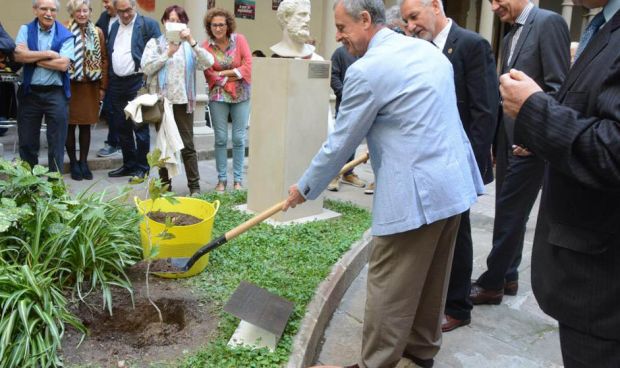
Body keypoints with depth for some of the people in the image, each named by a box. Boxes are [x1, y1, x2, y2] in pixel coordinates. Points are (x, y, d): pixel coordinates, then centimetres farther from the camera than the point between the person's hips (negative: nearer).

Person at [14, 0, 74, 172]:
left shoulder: (65, 35, -1)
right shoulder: (25, 30, 5)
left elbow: (63, 64, -14)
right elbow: (18, 55, -10)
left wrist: (32, 58, -8)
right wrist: (48, 54, -13)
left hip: (56, 94, -2)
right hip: (29, 92, 2)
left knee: (56, 143, 4)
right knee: (27, 141, 11)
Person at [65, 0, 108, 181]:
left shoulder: (98, 32, 7)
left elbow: (103, 60, 7)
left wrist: (103, 86, 3)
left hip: (91, 85, 3)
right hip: (70, 85, -2)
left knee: (86, 125, 9)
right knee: (70, 125, 4)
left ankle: (83, 161, 19)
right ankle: (73, 162, 17)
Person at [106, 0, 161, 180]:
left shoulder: (148, 24, -5)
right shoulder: (114, 26, 14)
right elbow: (109, 53, 19)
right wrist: (107, 80, 11)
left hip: (137, 82, -6)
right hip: (116, 82, 6)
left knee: (140, 127, -1)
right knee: (122, 126, 11)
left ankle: (142, 167, 9)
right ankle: (129, 164, 23)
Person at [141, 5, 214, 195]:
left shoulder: (189, 45, 8)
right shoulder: (155, 43, 6)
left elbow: (208, 62, -9)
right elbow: (146, 68, -8)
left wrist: (192, 41, -18)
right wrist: (168, 53, -14)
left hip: (183, 100, 0)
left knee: (187, 145, 0)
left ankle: (195, 186, 6)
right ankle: (164, 186, 16)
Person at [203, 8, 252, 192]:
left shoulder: (239, 39, -2)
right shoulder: (207, 46, -3)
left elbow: (248, 65, -9)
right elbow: (210, 75, -7)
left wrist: (224, 73, -11)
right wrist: (234, 76, -9)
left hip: (241, 95, 0)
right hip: (218, 96, 0)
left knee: (239, 138, 2)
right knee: (220, 138, 2)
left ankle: (238, 180, 10)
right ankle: (221, 179, 12)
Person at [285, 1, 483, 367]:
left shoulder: (367, 69, -14)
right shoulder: (429, 49, 12)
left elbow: (340, 144, -8)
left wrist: (305, 188, 6)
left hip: (414, 193, -9)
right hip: (455, 182, 9)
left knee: (390, 288, 2)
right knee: (431, 278, 21)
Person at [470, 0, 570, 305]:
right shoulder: (509, 37, 16)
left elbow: (559, 87, -15)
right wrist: (496, 138, 14)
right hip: (507, 137, 8)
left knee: (510, 212, -1)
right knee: (507, 210, 14)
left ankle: (492, 282, 10)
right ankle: (507, 275, 27)